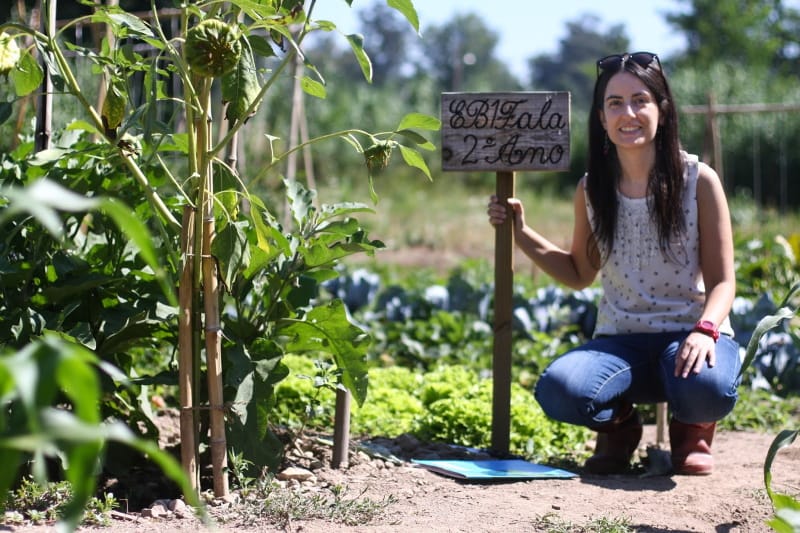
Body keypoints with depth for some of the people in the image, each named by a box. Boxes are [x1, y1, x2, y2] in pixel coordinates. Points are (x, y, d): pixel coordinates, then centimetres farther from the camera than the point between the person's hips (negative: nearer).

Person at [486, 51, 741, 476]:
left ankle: (691, 428, 3)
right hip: (620, 340, 2)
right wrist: (520, 233, 7)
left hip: (691, 334, -2)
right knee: (557, 389, -31)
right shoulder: (591, 190, 5)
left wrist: (705, 330, -24)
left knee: (706, 385, -38)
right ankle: (619, 424, 7)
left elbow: (721, 281, -3)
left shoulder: (698, 181, -4)